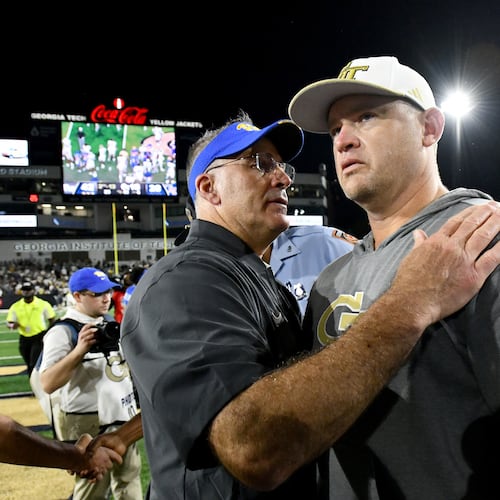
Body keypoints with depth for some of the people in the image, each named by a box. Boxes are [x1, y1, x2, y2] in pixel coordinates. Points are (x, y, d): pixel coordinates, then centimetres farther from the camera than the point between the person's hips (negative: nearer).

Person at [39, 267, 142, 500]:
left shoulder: (110, 324, 7)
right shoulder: (63, 331, -16)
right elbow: (47, 384, -25)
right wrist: (80, 349, -32)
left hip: (123, 416, 7)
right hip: (89, 424, -7)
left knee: (130, 477, 19)